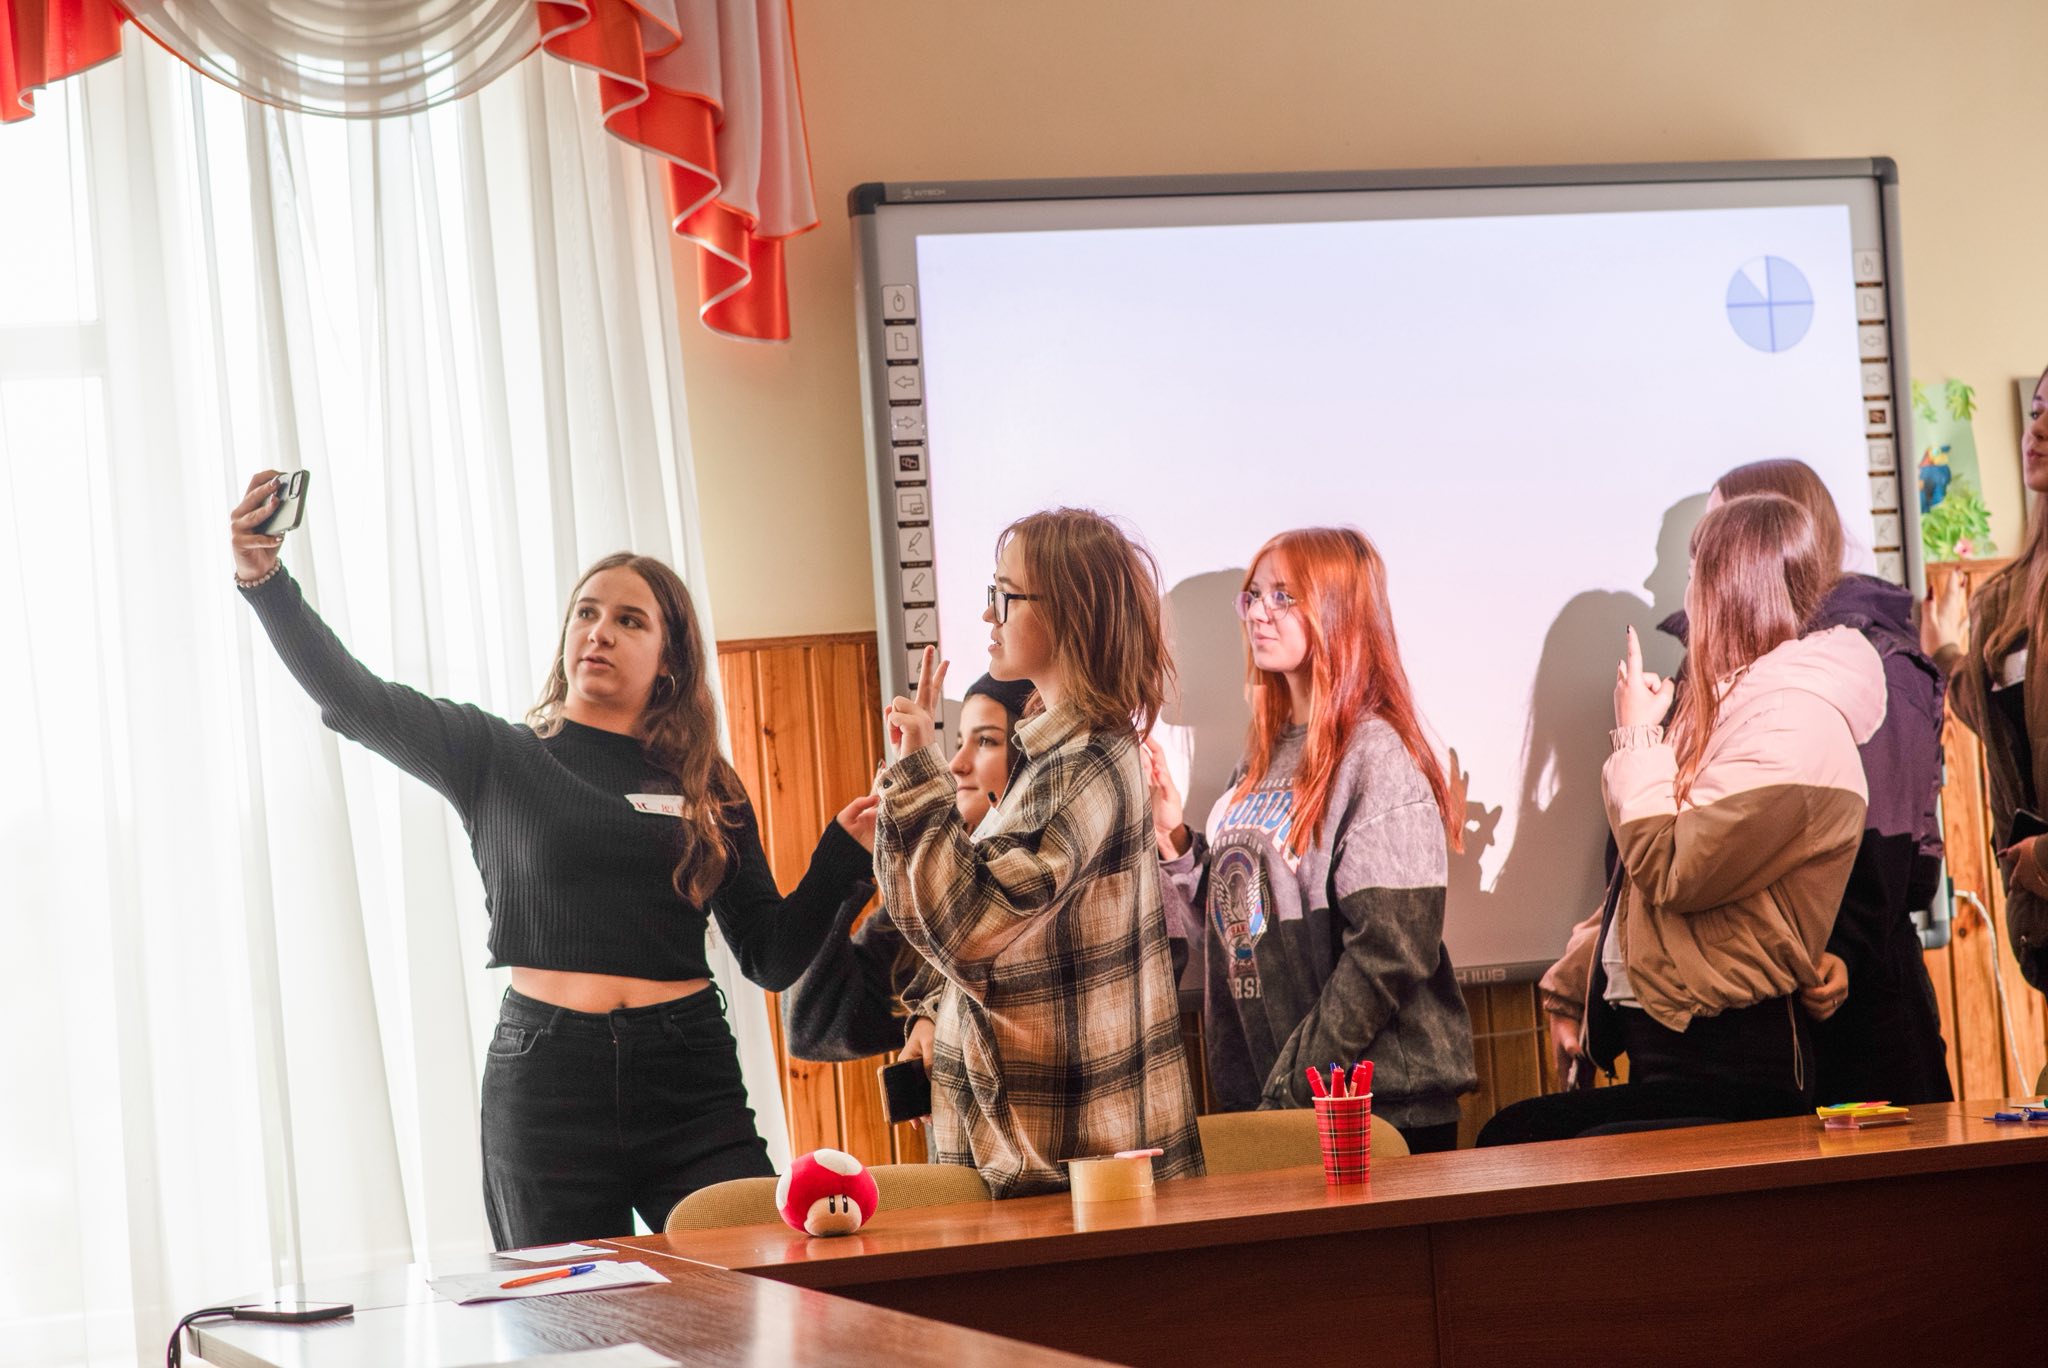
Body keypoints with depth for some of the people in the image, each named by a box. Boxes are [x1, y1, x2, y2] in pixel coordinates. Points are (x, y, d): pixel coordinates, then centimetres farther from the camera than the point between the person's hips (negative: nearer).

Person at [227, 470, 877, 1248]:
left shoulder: (707, 790, 12)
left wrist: (845, 852, -2)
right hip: (548, 1082, -1)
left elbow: (772, 957, 12)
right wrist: (264, 579, -19)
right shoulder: (498, 759, 7)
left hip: (689, 1079, 1)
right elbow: (353, 700, -6)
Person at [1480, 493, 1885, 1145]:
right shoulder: (1733, 704, 20)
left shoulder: (1796, 722, -12)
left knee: (1513, 1141, -21)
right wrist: (1570, 986, 21)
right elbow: (1644, 882, 24)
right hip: (1666, 1040, 9)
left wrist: (1636, 738, -5)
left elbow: (1674, 872, -17)